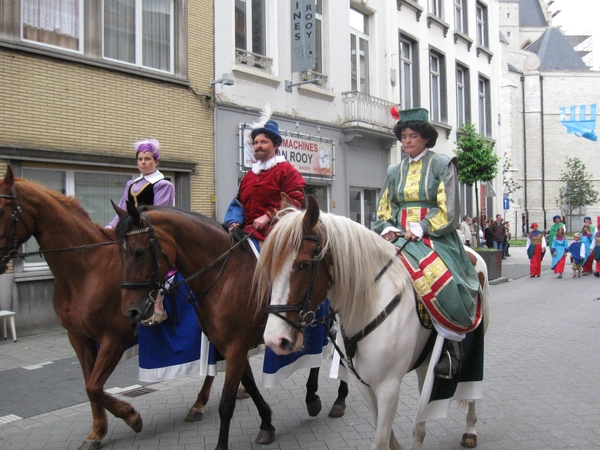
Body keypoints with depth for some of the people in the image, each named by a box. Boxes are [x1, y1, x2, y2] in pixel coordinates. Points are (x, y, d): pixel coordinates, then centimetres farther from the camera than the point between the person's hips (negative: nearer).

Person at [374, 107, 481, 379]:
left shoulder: (443, 166, 4)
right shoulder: (394, 171, 18)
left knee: (440, 277, -32)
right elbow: (383, 209, 17)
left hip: (435, 236, -4)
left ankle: (451, 348, -16)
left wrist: (419, 229, -16)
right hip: (398, 237, 5)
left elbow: (448, 211, -4)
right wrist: (388, 228, -4)